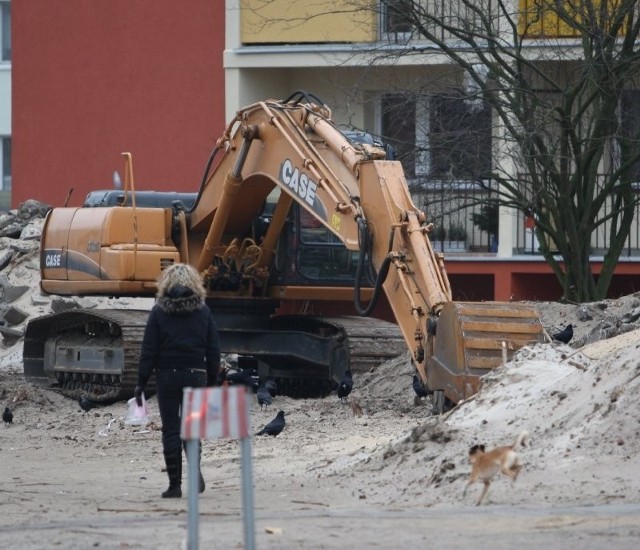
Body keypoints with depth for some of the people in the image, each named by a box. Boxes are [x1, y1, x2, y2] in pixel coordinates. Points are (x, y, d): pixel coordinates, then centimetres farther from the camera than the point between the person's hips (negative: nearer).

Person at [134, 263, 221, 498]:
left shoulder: (159, 312, -3)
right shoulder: (203, 311, 3)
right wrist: (212, 381, 12)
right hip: (195, 375, 2)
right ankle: (195, 466, -12)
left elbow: (149, 350, -4)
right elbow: (213, 351, 4)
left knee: (171, 429, 4)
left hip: (167, 375, -2)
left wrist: (141, 383, 0)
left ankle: (175, 484, 2)